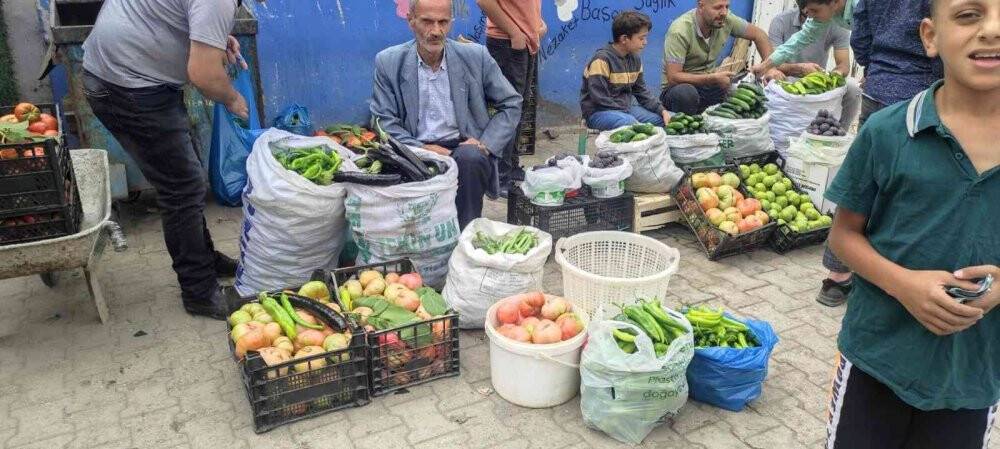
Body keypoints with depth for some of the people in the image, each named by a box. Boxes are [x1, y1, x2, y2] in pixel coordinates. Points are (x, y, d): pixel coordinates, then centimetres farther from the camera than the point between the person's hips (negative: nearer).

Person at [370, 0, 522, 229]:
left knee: (469, 158, -34)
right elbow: (384, 120, 2)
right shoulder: (388, 62, 3)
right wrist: (421, 149, -14)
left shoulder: (476, 56, 2)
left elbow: (511, 104, 8)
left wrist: (486, 145, -7)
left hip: (465, 149, 0)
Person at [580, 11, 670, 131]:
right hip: (599, 112, -8)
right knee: (631, 123, -37)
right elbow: (600, 99, -21)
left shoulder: (634, 59, 8)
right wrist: (626, 112, -20)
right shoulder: (602, 60, -17)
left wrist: (661, 110, 0)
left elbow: (641, 91, 14)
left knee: (663, 120, -1)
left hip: (626, 107, 8)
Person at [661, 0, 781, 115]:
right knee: (685, 93, -39)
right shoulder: (679, 31, -24)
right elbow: (673, 77, -27)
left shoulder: (726, 19, -7)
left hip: (708, 85, 5)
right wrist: (713, 78, -31)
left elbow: (758, 34, 7)